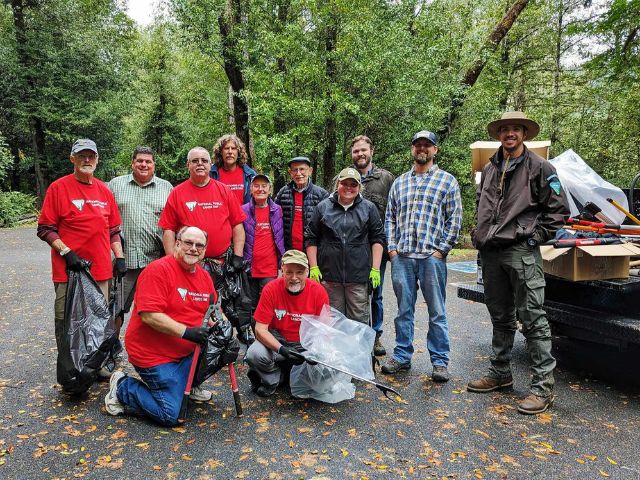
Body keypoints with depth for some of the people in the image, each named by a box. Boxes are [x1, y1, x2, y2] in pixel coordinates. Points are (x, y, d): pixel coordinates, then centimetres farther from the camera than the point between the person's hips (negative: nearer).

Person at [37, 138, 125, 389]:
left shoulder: (104, 190, 11)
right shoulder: (59, 187, -3)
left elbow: (113, 230, 16)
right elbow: (45, 229, -4)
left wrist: (119, 257, 7)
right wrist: (66, 252, -15)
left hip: (101, 270, 5)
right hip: (68, 271, -4)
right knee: (67, 322, 4)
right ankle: (68, 375, 16)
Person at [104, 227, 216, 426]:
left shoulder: (205, 277, 7)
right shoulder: (158, 269, -16)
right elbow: (150, 315, -23)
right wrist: (186, 332, -29)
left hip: (188, 350, 7)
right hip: (153, 353, -7)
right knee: (170, 416, -12)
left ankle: (189, 384, 17)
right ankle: (122, 387, 12)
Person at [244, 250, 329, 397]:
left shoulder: (319, 291, -13)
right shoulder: (271, 289, -15)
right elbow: (260, 329, -15)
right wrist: (281, 349, -31)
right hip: (277, 340, -2)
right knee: (254, 354, -30)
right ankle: (272, 379, 5)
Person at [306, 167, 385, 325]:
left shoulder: (369, 208, 7)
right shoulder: (323, 207, 7)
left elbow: (378, 239, 6)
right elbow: (312, 239, 8)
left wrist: (375, 269, -1)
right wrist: (313, 267, 0)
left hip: (359, 276, 0)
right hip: (329, 276, 1)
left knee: (359, 320, 3)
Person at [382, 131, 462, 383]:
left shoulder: (447, 181, 6)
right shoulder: (399, 182, 17)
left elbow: (455, 219, 0)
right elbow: (390, 217, 16)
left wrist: (443, 249, -8)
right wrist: (391, 247, 4)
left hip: (432, 256, -3)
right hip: (401, 257, 3)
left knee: (436, 311, 3)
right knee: (403, 310, 11)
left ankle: (440, 361, 14)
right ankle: (402, 356, 22)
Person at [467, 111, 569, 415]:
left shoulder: (539, 167, -1)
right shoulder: (490, 168, 16)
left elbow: (558, 209, -2)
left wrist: (536, 236, -8)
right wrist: (479, 235, 14)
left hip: (522, 253, -6)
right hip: (491, 253, 6)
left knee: (532, 319, -4)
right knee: (500, 318, 16)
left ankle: (542, 387, 5)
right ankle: (500, 373, 29)